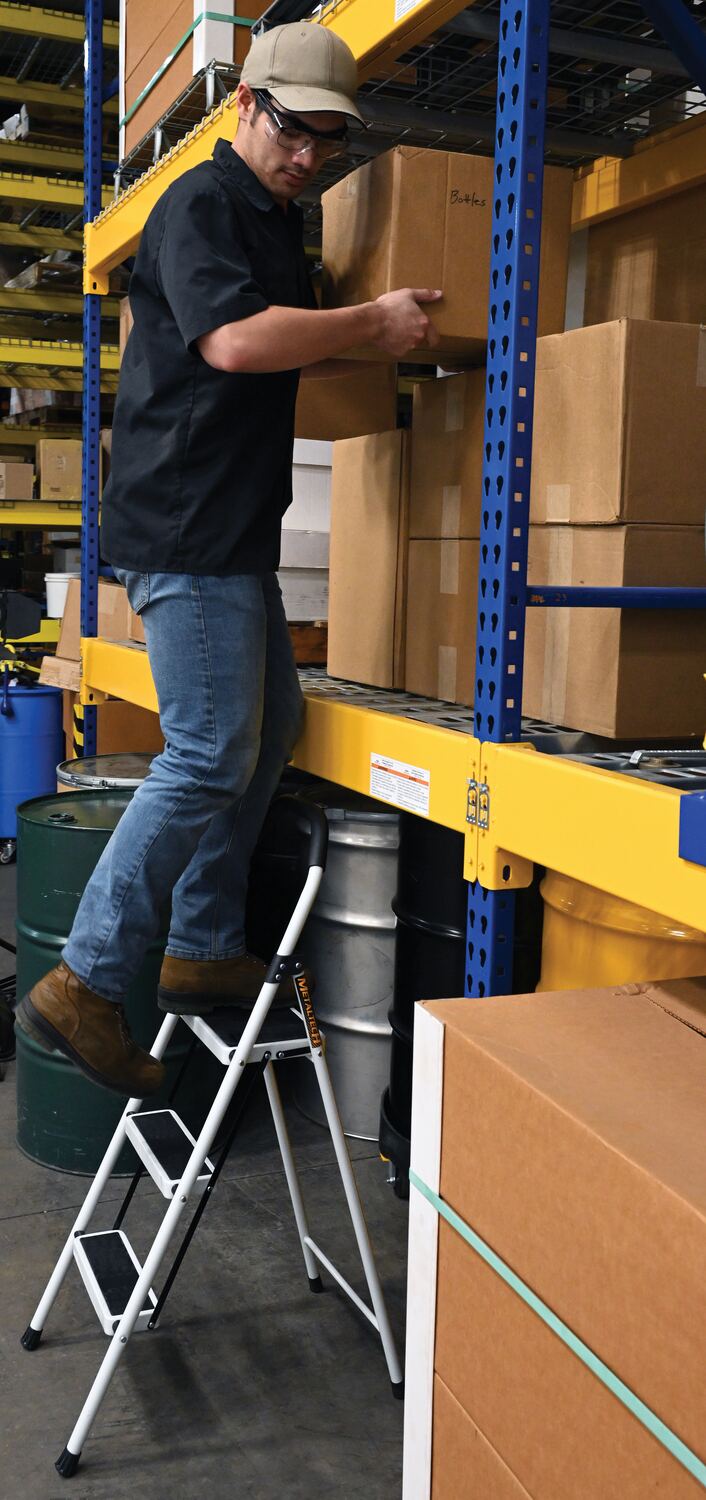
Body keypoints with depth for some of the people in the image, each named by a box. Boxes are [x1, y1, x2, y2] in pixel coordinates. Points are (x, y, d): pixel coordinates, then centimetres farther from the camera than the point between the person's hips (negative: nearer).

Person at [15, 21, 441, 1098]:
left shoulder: (277, 223, 22)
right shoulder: (202, 206, -8)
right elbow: (235, 339, -24)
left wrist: (367, 341, 17)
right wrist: (375, 322, -14)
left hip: (234, 527, 10)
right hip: (185, 525, -10)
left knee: (270, 726, 13)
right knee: (210, 757, -11)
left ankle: (206, 952, 22)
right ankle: (84, 986, -3)